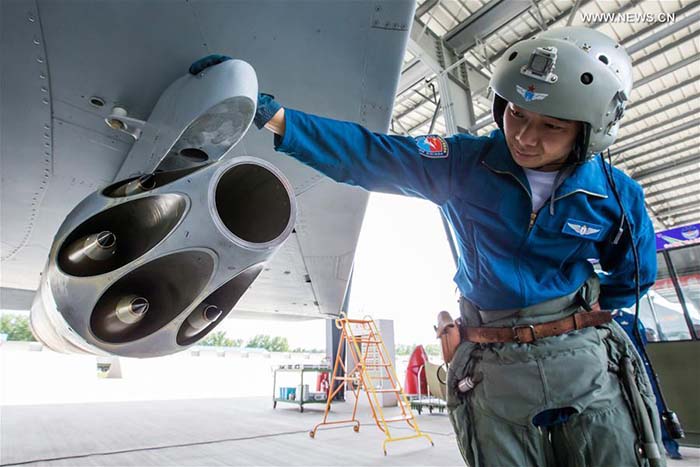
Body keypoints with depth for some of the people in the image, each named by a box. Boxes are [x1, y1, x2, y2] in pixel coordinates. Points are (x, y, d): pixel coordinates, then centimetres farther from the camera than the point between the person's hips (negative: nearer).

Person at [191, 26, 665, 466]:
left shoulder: (618, 196, -4)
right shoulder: (467, 163, -9)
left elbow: (634, 277, 15)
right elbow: (366, 153, -17)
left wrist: (577, 307, 5)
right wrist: (271, 113, -25)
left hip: (587, 361, 2)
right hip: (494, 370, -1)